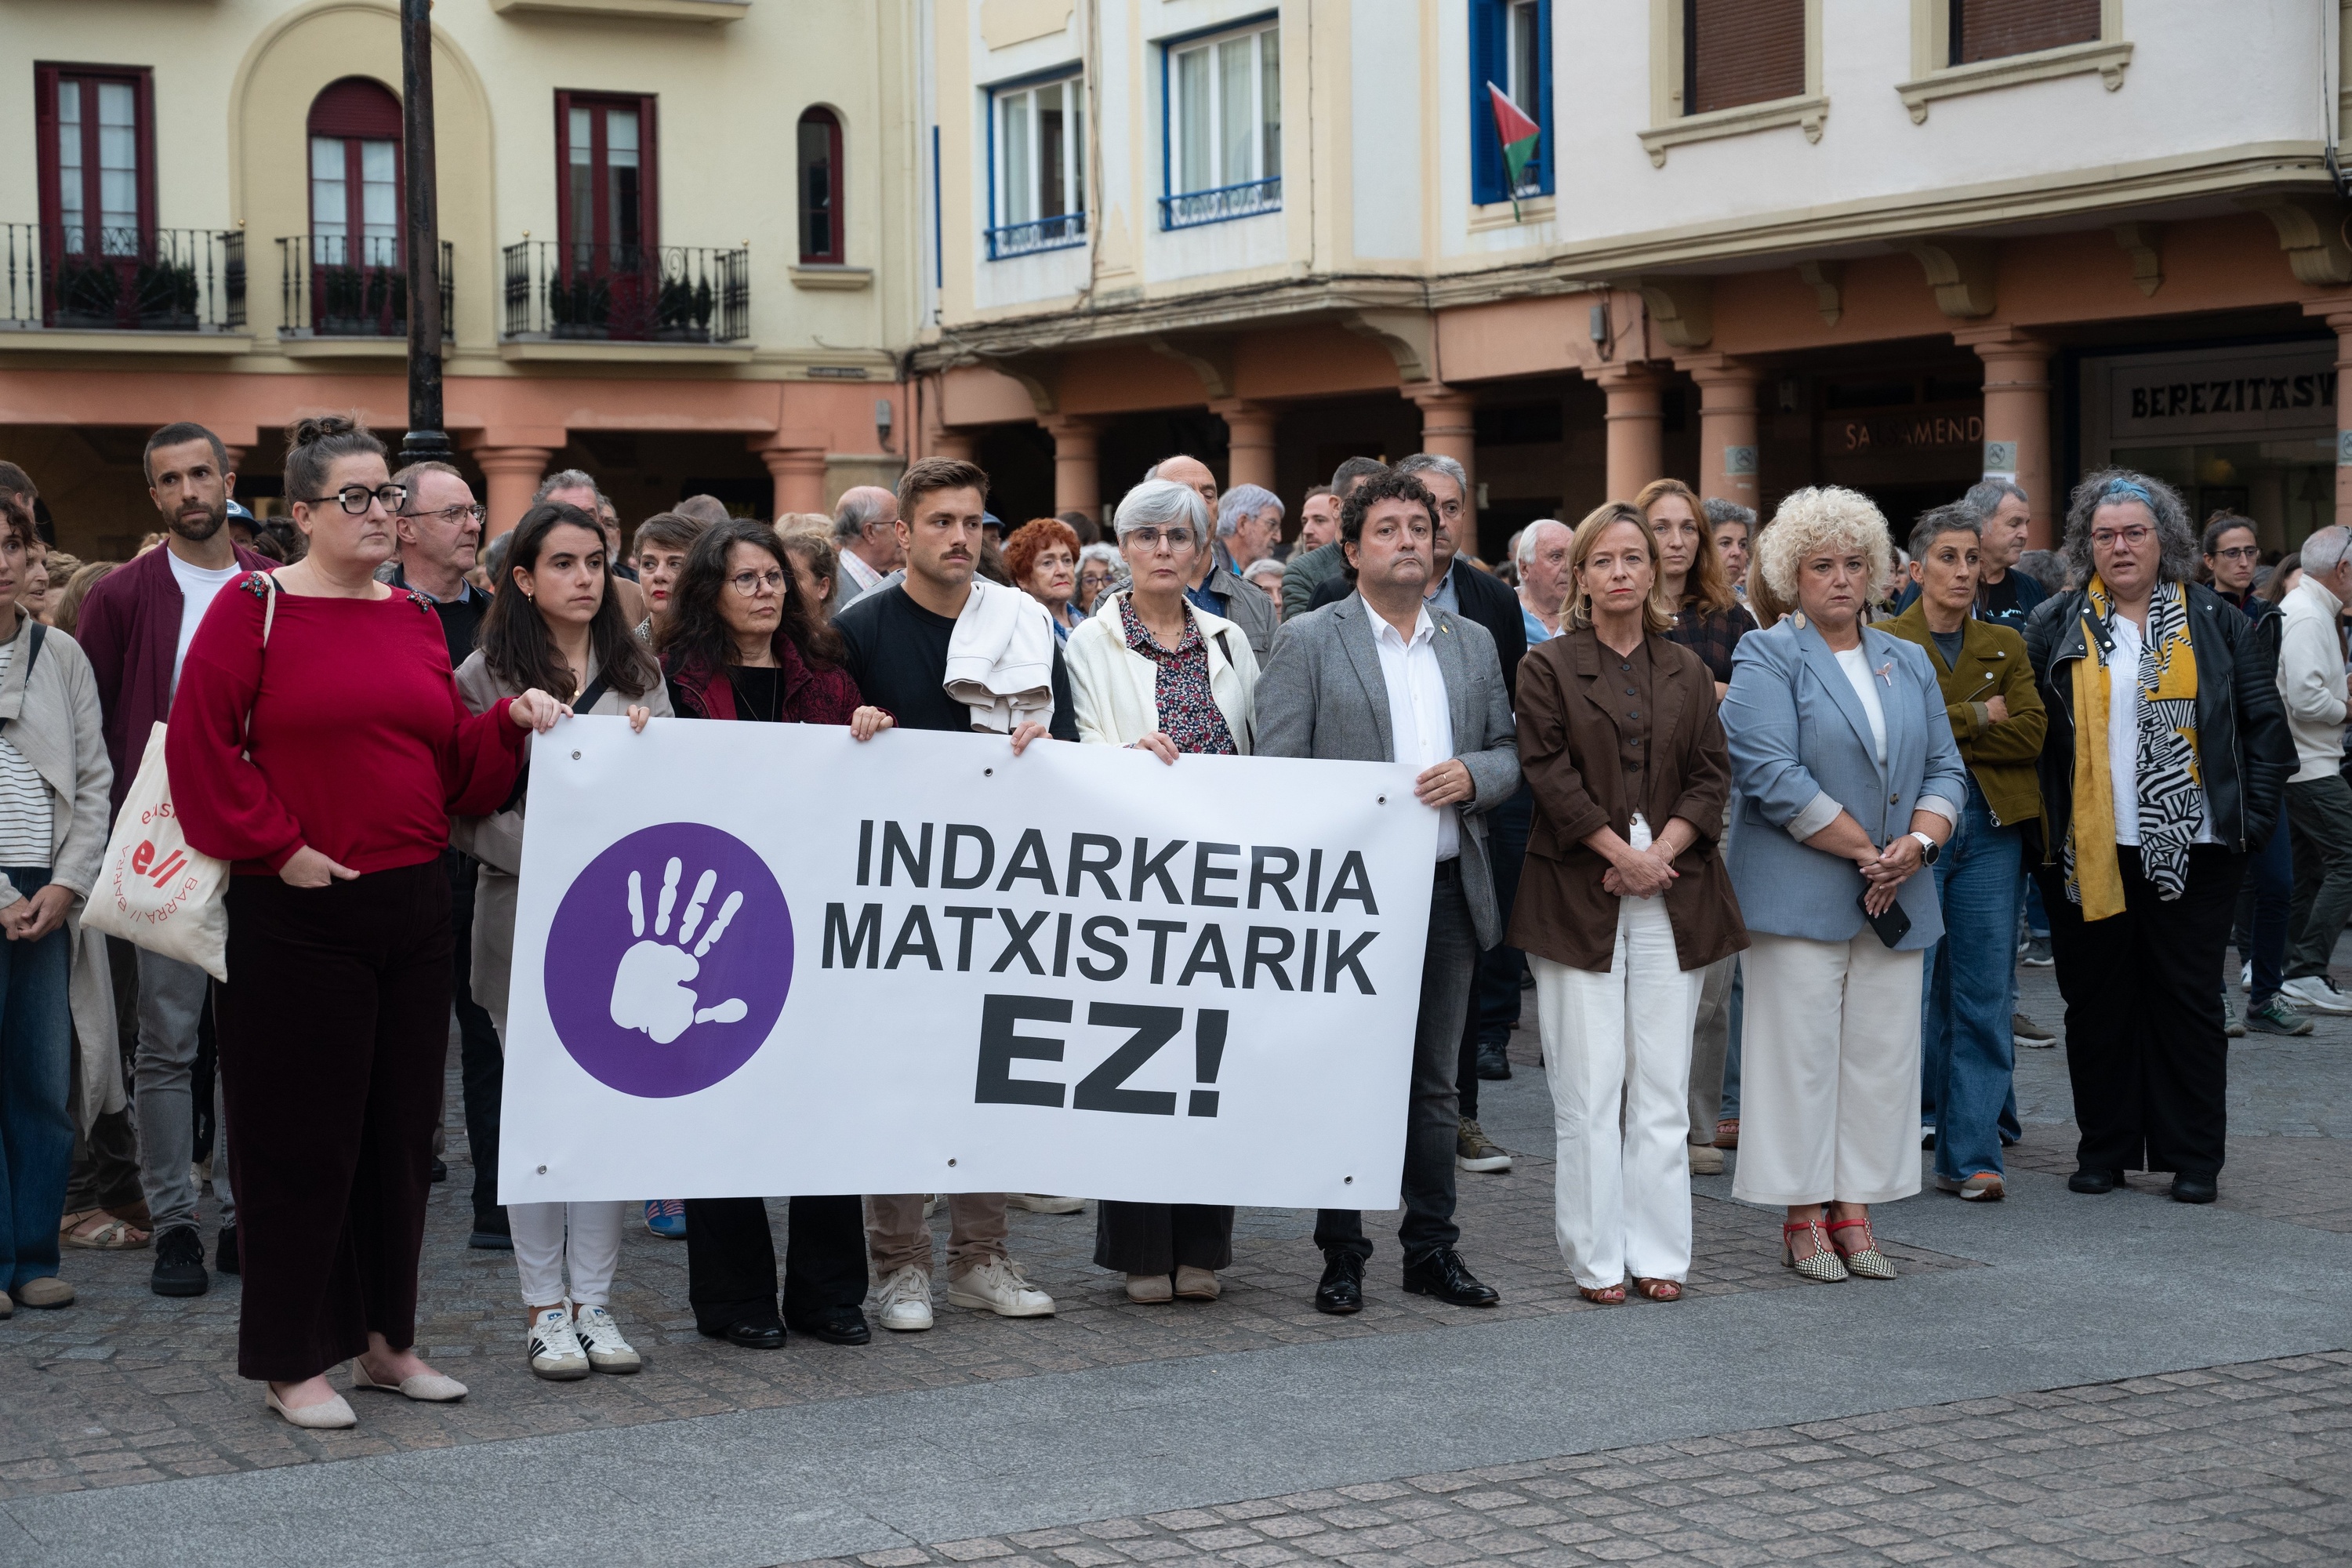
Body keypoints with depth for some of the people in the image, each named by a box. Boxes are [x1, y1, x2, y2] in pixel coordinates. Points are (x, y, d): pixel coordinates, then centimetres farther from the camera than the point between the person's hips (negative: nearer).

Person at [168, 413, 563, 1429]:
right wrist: (278, 847, -13)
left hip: (413, 905, 6)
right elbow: (200, 746, -10)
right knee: (301, 1135, 0)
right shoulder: (256, 609, -5)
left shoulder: (416, 621, 13)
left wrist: (512, 723, -1)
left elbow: (456, 766, 16)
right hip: (298, 914, -6)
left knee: (401, 1128, 11)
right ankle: (293, 1364, 9)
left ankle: (386, 1341, 23)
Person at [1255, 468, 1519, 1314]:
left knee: (1435, 1082, 10)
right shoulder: (1308, 640, -1)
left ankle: (1432, 1249, 18)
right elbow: (1275, 770, -6)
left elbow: (1509, 752, 16)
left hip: (1449, 891, 4)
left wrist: (1471, 775, -8)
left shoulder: (1474, 642, 14)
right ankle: (1342, 1254, 10)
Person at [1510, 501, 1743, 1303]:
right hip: (1579, 896, -3)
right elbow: (1551, 776, -5)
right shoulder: (1548, 666, 3)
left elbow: (1712, 776, 7)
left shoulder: (1686, 672, 14)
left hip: (1672, 894, 3)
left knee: (1662, 1084, 3)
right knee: (1588, 1085, -3)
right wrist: (1621, 853, -12)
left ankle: (1658, 1253, 9)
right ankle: (1596, 1259, 4)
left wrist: (1661, 852, -8)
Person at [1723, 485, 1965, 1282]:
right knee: (1801, 1052, -2)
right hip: (1799, 895, -5)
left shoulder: (1907, 662, 15)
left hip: (1896, 895, 6)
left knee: (1882, 1053, 5)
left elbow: (1945, 768, 13)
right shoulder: (1766, 659, -3)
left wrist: (1919, 843, -7)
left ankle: (1856, 1208, 12)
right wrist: (1867, 854, -13)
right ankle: (1804, 1216, 5)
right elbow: (1773, 776, -14)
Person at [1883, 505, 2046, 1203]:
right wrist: (1977, 716, -6)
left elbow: (2031, 734, 0)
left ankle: (1972, 1156, 5)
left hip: (1990, 828, 3)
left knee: (1984, 996, 1)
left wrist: (1943, 734, -8)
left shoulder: (2005, 645, 14)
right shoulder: (1883, 642, 2)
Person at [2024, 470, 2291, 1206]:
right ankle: (2104, 1149, 17)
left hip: (2191, 849, 0)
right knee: (2096, 1001, 6)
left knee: (2187, 999, 4)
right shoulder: (2056, 626, 6)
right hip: (2087, 852, 0)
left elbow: (2266, 723, 7)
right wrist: (2038, 823, -4)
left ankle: (2193, 1158, 12)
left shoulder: (2214, 622, 7)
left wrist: (2253, 816, -1)